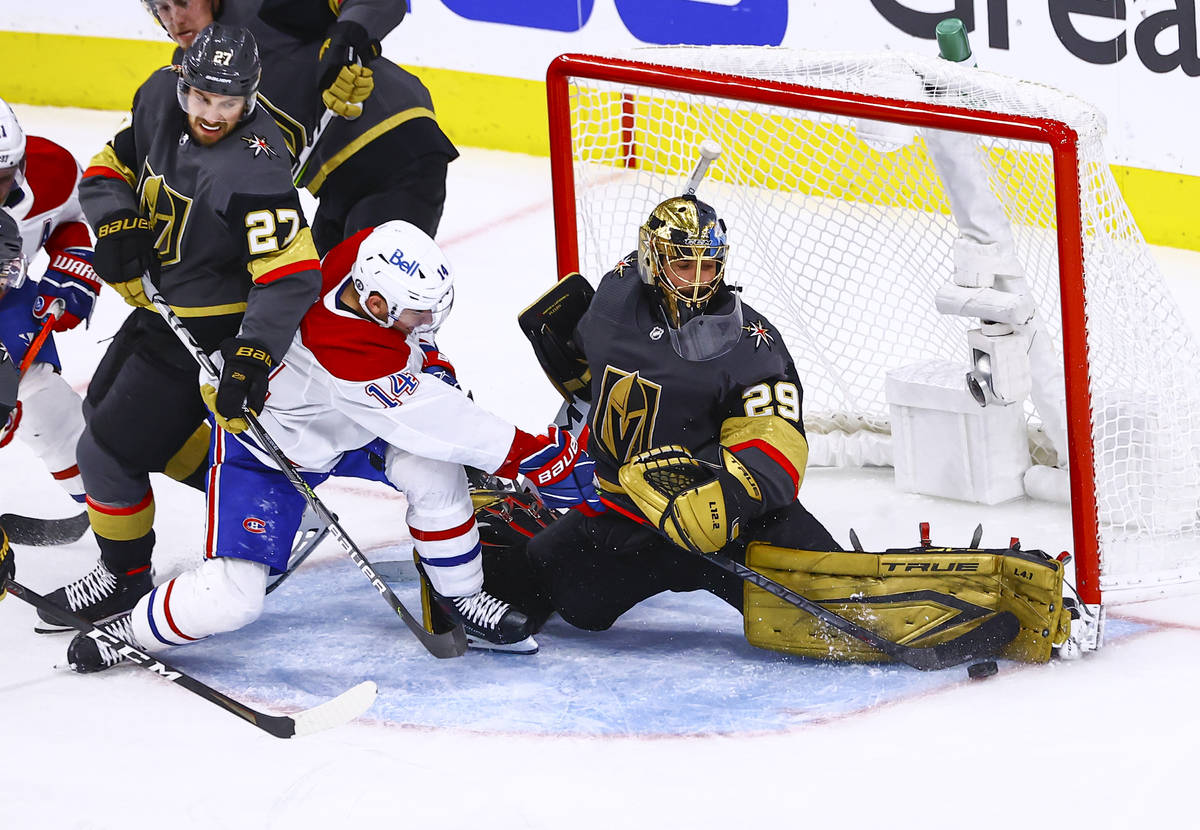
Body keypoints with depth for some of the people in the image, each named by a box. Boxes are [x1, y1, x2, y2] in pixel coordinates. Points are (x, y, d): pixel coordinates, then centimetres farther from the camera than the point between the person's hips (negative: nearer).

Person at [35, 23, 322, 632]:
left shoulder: (253, 173, -31)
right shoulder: (160, 100, -8)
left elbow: (291, 275, -34)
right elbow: (109, 167, 6)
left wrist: (253, 354, -44)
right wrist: (116, 219, -14)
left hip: (215, 331, -9)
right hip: (163, 303, 9)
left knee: (109, 449, -4)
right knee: (104, 406, 28)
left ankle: (125, 577, 19)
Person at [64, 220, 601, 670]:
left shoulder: (368, 256, -24)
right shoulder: (350, 354, -43)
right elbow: (437, 422, -38)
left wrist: (430, 364, -2)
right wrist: (540, 457, -34)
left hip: (351, 424, 7)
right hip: (268, 445, -7)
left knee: (431, 466, -19)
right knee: (230, 599, -16)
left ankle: (458, 601, 1)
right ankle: (125, 631, 10)